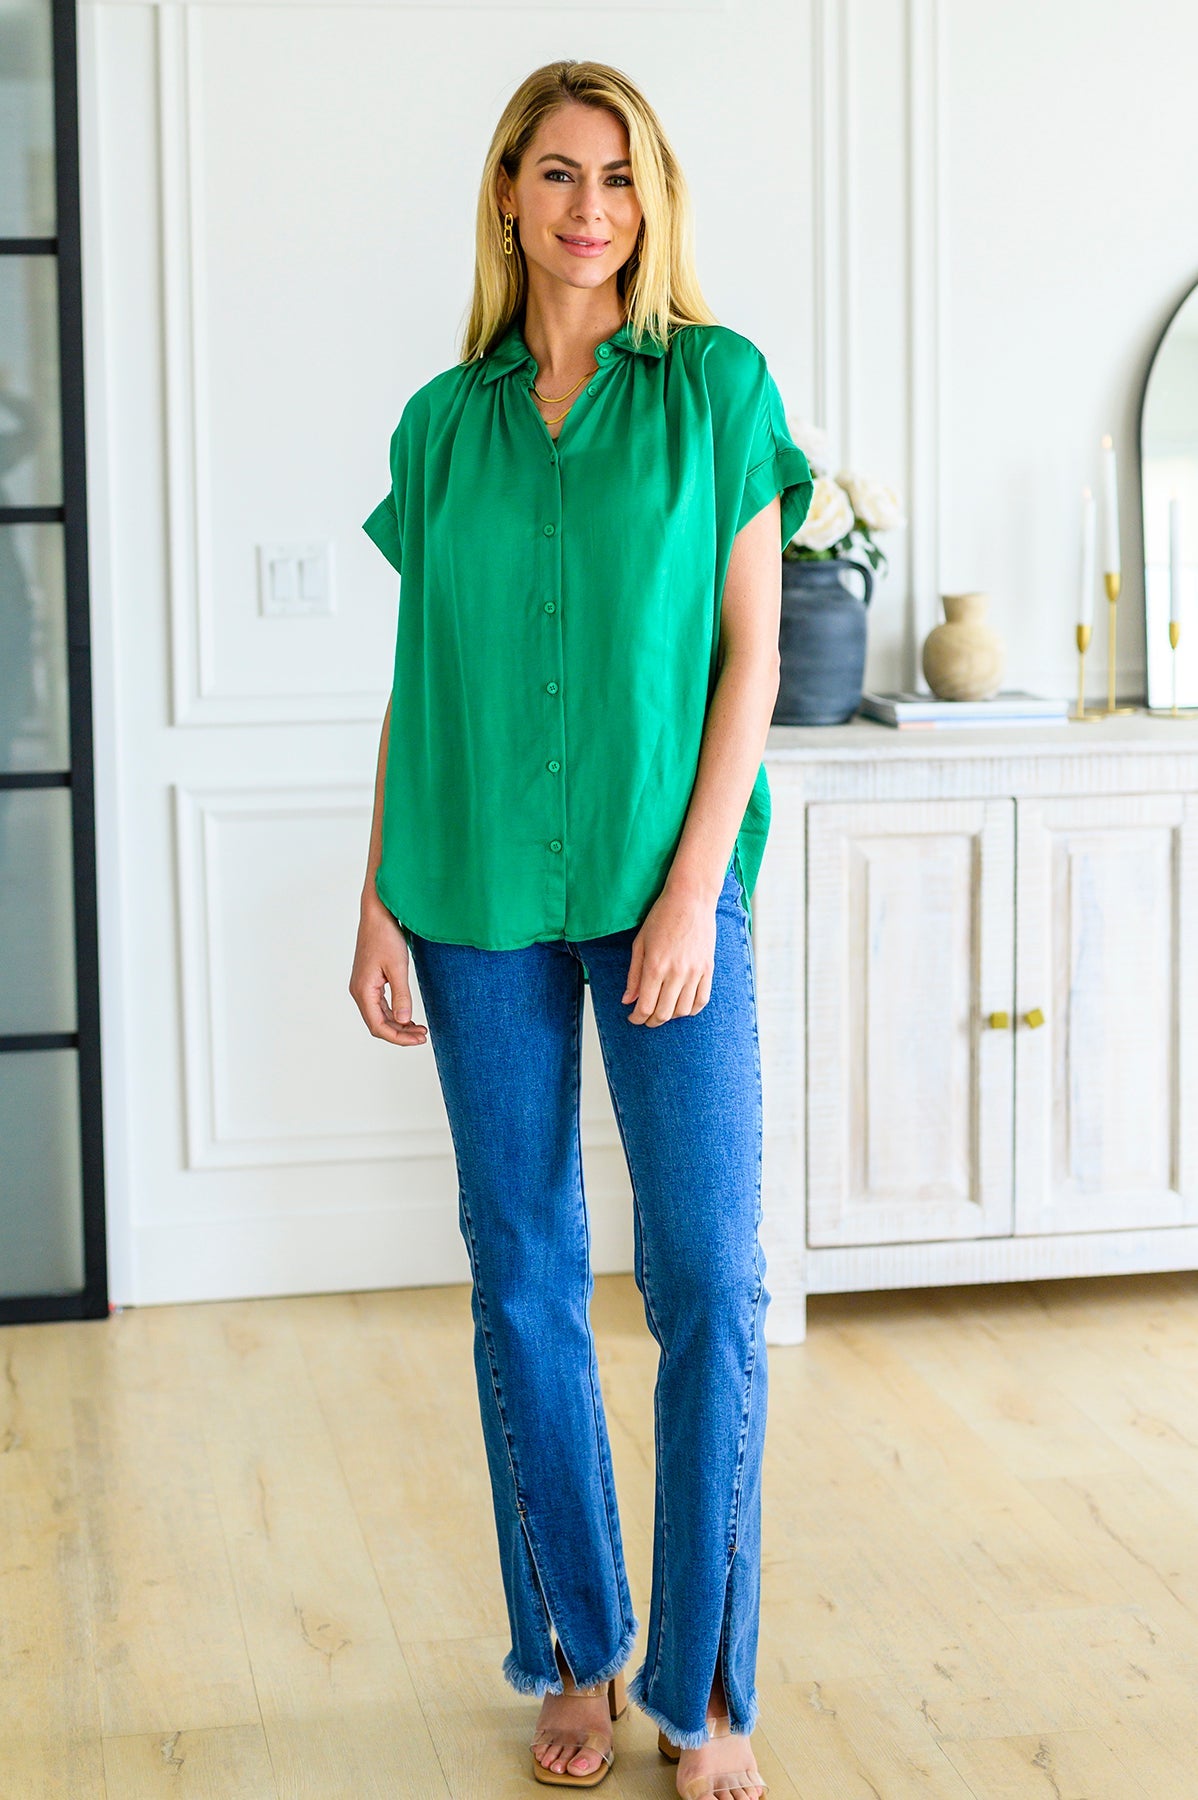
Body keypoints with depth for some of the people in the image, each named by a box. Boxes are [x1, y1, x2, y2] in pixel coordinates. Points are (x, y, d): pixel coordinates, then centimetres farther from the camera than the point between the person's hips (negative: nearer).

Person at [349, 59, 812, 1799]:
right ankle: (576, 1657, 21)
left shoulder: (718, 386, 1)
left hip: (663, 885, -2)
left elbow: (751, 652, -2)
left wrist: (695, 887, -11)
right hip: (481, 898, 3)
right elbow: (416, 678, 10)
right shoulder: (444, 420, 9)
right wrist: (383, 905, 4)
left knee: (708, 1279, -4)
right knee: (523, 1278, 7)